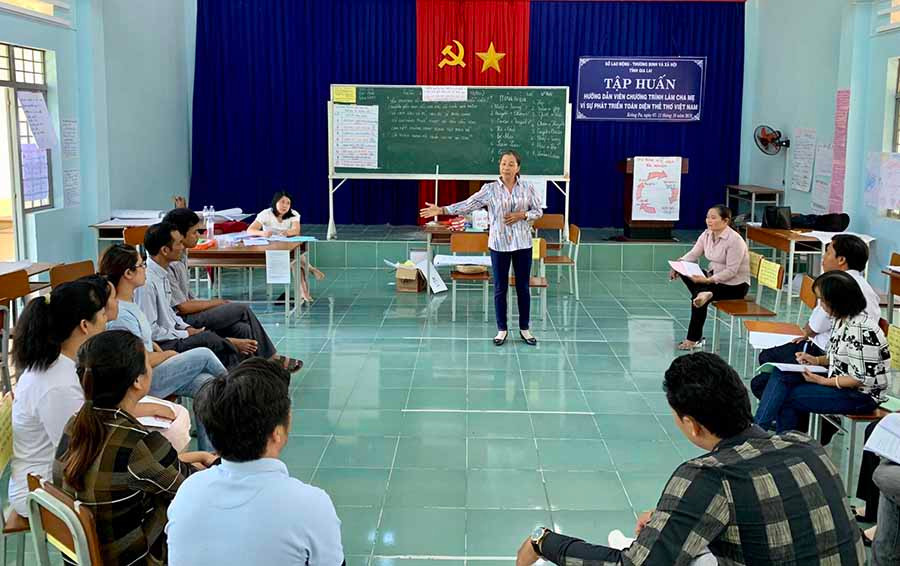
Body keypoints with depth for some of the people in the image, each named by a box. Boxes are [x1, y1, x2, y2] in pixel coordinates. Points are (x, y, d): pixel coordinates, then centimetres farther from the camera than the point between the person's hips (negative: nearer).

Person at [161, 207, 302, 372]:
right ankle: (271, 359, 6)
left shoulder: (181, 255, 10)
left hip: (190, 316, 9)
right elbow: (182, 307, -18)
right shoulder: (168, 265, -20)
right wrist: (214, 303, -6)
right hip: (182, 321, -9)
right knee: (243, 310, -9)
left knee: (243, 329, -10)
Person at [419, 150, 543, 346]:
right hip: (499, 244, 0)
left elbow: (538, 211, 5)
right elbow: (467, 205, -8)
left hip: (522, 243, 1)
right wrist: (441, 210, -17)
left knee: (523, 287, 8)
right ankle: (502, 329, 19)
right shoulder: (490, 189, -3)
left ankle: (524, 329, 20)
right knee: (500, 288, 7)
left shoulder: (527, 188, 0)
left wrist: (522, 215, -14)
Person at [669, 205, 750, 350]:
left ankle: (694, 339, -13)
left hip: (735, 285, -8)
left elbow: (731, 271, -25)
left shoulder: (735, 240, -23)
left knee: (699, 297, -25)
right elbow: (692, 255, 1)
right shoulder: (707, 234, 0)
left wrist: (709, 280, -33)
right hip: (714, 276, 8)